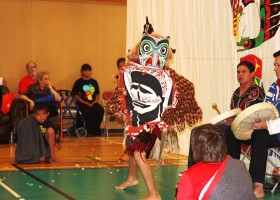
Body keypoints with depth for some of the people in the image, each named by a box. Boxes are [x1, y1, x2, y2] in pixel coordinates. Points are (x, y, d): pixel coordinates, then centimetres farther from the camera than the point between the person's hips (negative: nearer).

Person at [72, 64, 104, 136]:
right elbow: (75, 95, -1)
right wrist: (85, 103, -11)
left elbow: (98, 94, 19)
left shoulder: (94, 82, 18)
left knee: (101, 110, -25)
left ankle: (96, 130, -15)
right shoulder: (79, 82, 5)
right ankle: (89, 131, -20)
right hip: (82, 103, -4)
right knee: (88, 112, -34)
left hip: (93, 103, 4)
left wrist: (95, 101, -2)